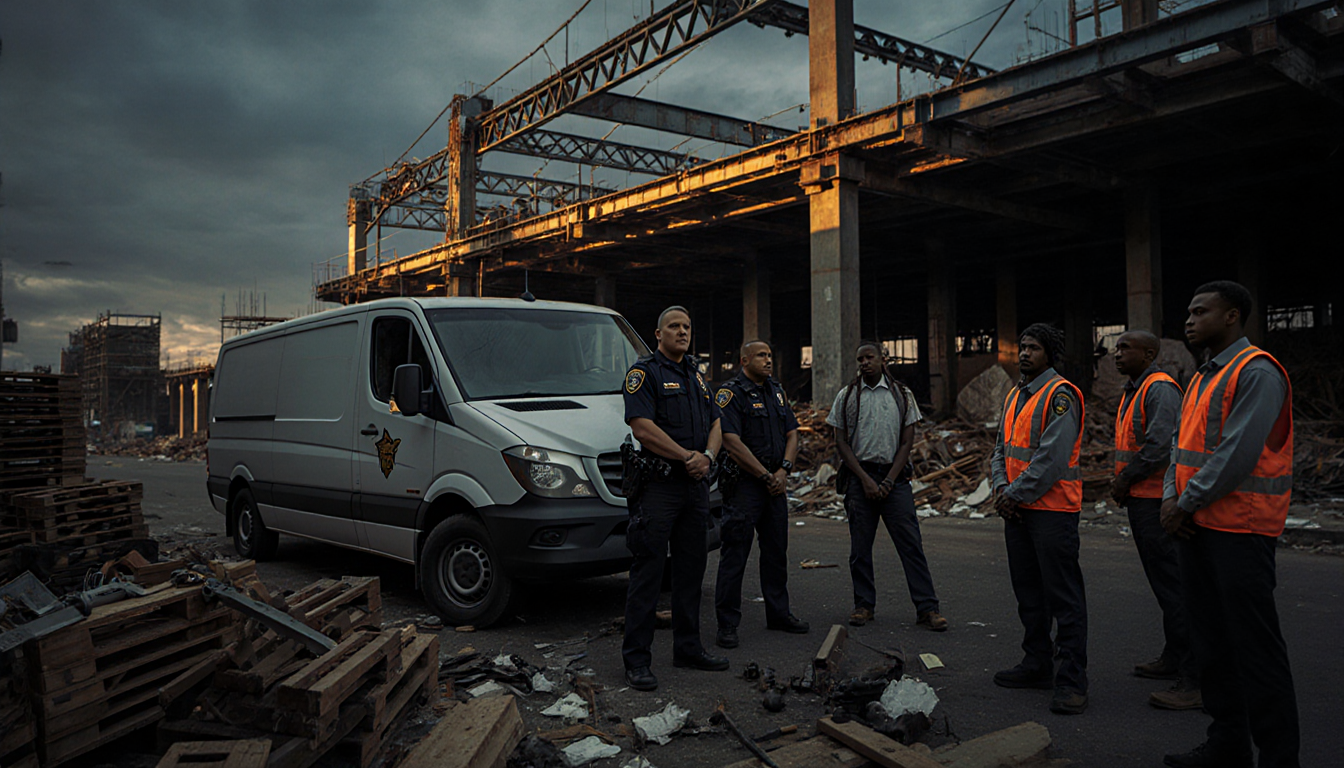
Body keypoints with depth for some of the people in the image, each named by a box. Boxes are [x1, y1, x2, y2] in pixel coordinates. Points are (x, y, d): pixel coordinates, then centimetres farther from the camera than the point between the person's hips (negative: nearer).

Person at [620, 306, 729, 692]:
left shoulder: (696, 375, 18)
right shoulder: (644, 372, -5)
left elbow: (715, 424, 16)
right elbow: (642, 428, -17)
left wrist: (707, 456, -5)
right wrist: (688, 456, -14)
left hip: (696, 486, 8)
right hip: (658, 485, -7)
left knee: (691, 570, 13)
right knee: (647, 572, -4)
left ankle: (688, 647, 25)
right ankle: (637, 659, 2)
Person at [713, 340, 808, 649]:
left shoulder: (776, 391, 15)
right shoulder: (730, 393, -9)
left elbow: (791, 434, 13)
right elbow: (732, 442, -18)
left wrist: (783, 470, -4)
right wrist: (766, 476, -14)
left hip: (775, 484, 7)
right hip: (743, 484, -7)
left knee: (777, 551, 14)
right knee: (734, 555, -4)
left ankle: (778, 614, 28)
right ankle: (727, 624, 4)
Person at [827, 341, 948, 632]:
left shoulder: (902, 395, 7)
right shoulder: (846, 396, 6)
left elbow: (907, 442, 4)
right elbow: (841, 442, 3)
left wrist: (888, 481, -7)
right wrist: (865, 479, -7)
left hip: (895, 476, 0)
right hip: (859, 476, 0)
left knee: (911, 543, -4)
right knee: (860, 546, 3)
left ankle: (926, 608, 0)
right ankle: (864, 605, 16)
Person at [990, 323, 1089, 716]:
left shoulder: (1060, 395, -11)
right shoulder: (1015, 396, 16)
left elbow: (1052, 457, -19)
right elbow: (1002, 448, 16)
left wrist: (1017, 493, -14)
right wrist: (1001, 487, 0)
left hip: (1052, 510, -9)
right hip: (1017, 510, 9)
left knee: (1063, 596, -4)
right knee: (1029, 594, 15)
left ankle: (1072, 680, 0)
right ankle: (1037, 665, 27)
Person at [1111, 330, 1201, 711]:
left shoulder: (1160, 388, -14)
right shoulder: (1132, 392, 19)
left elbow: (1161, 444, -24)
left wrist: (1125, 479, -14)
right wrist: (1122, 482, 9)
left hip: (1157, 503, -11)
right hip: (1140, 499, 11)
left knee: (1174, 587, -10)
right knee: (1162, 583, 18)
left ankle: (1194, 681, -7)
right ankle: (1173, 659, 30)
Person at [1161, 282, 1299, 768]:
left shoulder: (1257, 373, -13)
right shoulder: (1203, 377, 17)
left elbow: (1237, 454, -20)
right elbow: (1183, 444, 16)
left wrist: (1188, 503, -13)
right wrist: (1171, 497, 1)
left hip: (1240, 532, -9)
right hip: (1197, 527, 9)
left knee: (1255, 645, -3)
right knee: (1211, 639, 15)